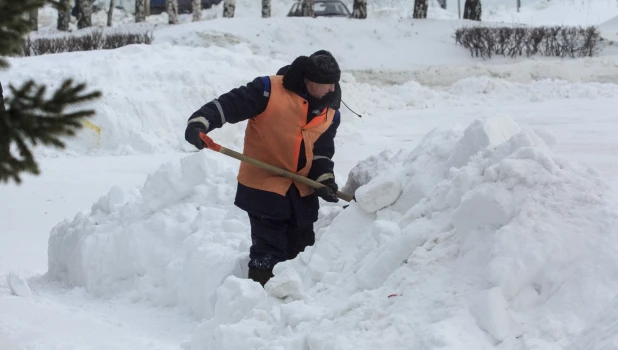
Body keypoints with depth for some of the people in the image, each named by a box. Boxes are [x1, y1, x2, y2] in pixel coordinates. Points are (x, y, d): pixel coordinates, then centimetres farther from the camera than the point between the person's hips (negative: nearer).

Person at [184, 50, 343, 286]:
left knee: (302, 253, 15)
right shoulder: (270, 90, -15)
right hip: (264, 187, -6)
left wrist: (325, 179, -10)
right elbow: (228, 105, -17)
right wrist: (199, 123, -33)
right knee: (268, 254, -6)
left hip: (302, 192, 6)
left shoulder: (330, 113, 5)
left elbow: (323, 152, 8)